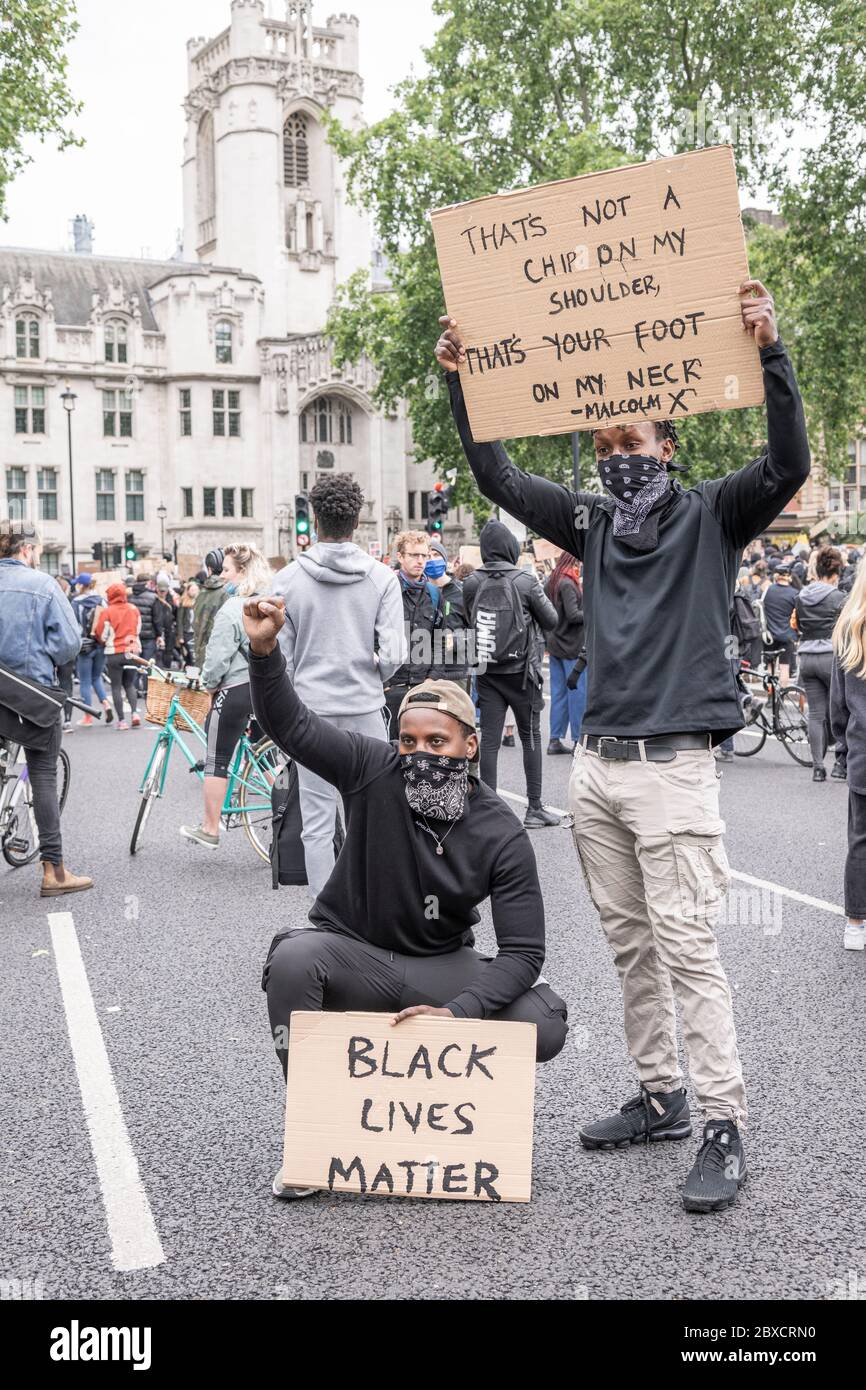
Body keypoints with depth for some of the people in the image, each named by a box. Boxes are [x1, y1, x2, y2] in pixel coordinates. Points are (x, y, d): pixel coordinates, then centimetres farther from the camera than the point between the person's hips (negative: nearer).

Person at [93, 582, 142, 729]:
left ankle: (121, 720, 2)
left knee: (116, 686, 5)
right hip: (132, 651, 4)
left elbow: (101, 635, -5)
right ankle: (134, 712, -2)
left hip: (114, 654, -4)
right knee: (130, 684, 17)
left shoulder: (106, 612, -10)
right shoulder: (134, 609, 2)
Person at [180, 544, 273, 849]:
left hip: (235, 689, -7)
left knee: (217, 760, 4)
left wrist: (210, 684, 0)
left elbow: (218, 658, -16)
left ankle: (209, 829, 11)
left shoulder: (231, 610, -17)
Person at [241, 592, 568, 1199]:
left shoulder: (501, 834, -14)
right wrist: (264, 650, -36)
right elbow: (291, 724, -17)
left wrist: (457, 1011, -32)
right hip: (352, 952, 0)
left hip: (441, 968, 1)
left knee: (545, 1025, -23)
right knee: (294, 958, -36)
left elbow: (523, 951, -17)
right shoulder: (375, 771, -13)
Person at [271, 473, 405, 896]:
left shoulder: (289, 579, -3)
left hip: (312, 709, 0)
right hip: (366, 709, 0)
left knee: (317, 824, 5)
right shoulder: (382, 578, -3)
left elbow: (279, 657, -2)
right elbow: (393, 654, -9)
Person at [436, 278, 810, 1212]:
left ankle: (724, 1129, -2)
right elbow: (497, 479, 16)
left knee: (687, 948, -8)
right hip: (595, 765, 6)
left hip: (672, 767, -6)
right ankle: (660, 1098, 23)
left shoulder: (711, 515, 2)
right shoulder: (595, 524, 15)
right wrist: (459, 382, 10)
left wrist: (770, 353, -22)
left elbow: (787, 465, -14)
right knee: (630, 944, 11)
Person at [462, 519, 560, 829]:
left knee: (489, 740, 4)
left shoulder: (471, 583, -5)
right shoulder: (525, 581, -14)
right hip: (521, 671, -2)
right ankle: (534, 808, 12)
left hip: (486, 672, 2)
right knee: (531, 737, 9)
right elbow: (551, 621, -3)